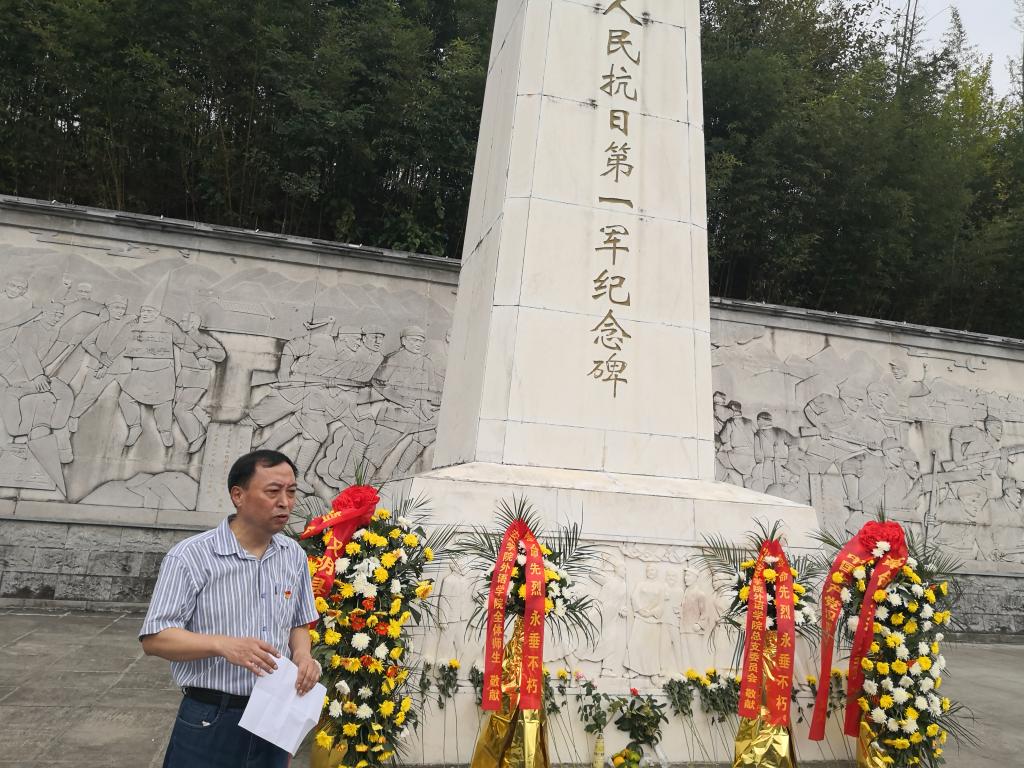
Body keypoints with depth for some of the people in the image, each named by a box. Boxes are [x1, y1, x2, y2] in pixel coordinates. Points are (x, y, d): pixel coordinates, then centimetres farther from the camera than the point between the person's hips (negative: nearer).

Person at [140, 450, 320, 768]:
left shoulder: (294, 556, 1)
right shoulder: (190, 557, -14)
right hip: (209, 723, -4)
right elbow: (154, 639, -13)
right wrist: (222, 645, -26)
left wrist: (302, 655, -9)